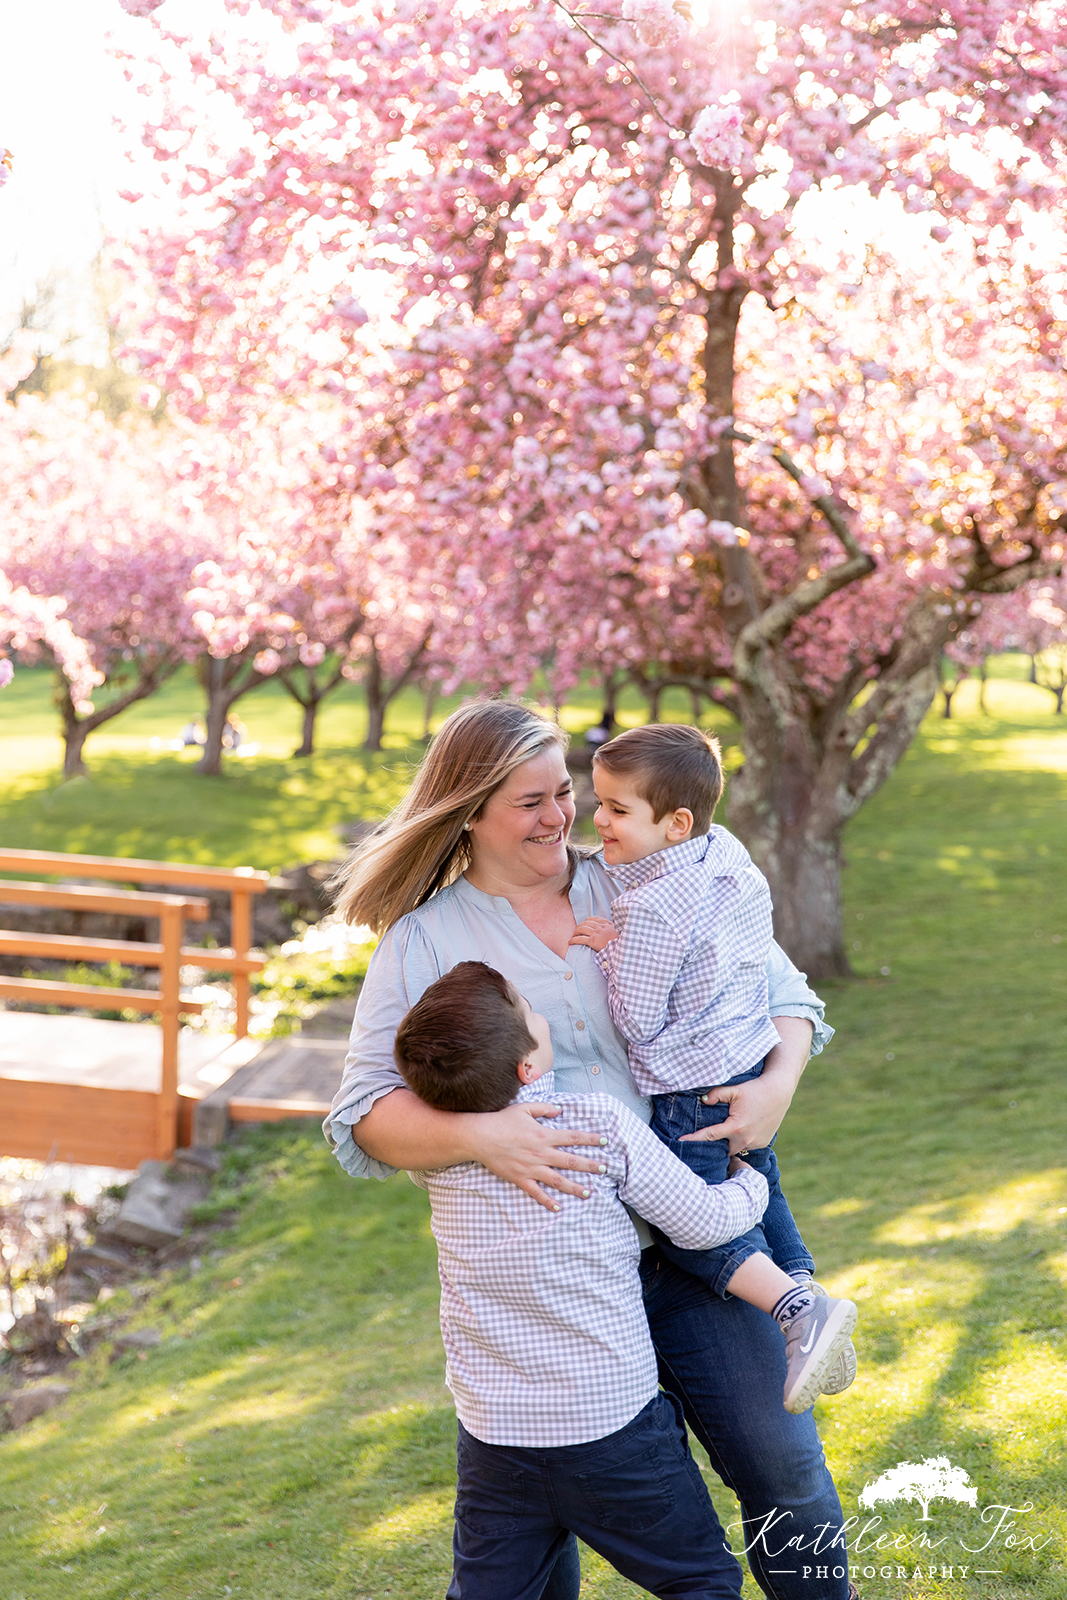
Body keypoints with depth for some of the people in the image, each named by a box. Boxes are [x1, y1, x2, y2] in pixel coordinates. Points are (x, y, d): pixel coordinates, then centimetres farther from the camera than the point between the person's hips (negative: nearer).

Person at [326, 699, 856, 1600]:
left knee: (781, 1464, 4)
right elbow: (365, 1114, -8)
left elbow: (781, 992, 9)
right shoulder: (423, 942, -1)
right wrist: (474, 1135, -26)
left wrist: (778, 1082, -11)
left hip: (683, 1243, 2)